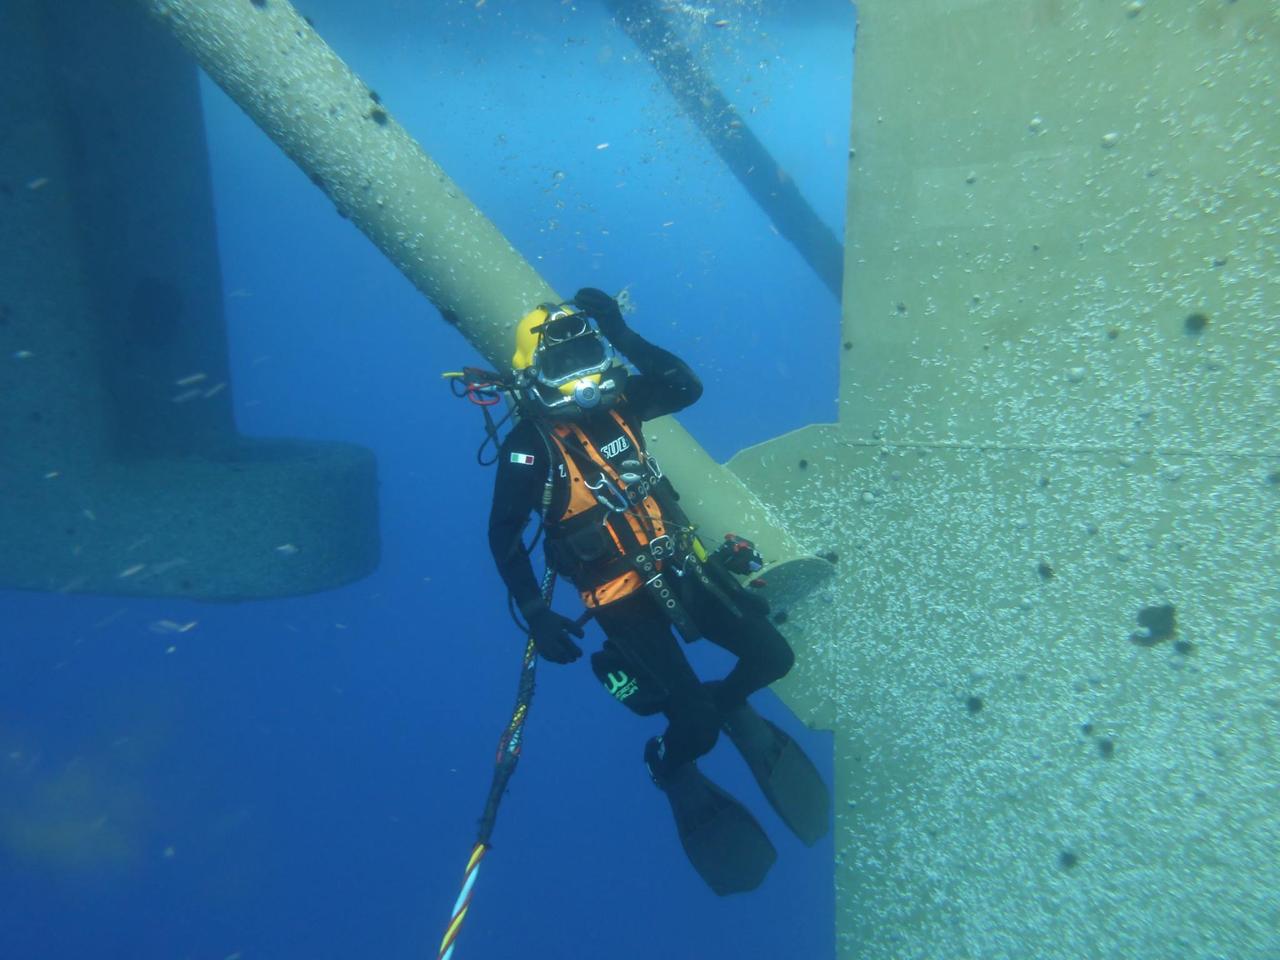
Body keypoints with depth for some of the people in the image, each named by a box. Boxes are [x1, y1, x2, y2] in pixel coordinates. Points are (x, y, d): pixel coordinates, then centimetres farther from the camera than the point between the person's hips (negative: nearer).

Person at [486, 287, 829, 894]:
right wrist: (534, 613, -15)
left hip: (679, 564, 6)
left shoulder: (614, 404, 2)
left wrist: (623, 335, -11)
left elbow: (686, 387, -5)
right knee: (694, 726, -8)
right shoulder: (529, 447, -13)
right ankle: (675, 770, 30)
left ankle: (727, 705, 37)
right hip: (622, 597, -5)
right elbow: (504, 536, -10)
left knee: (772, 657, 4)